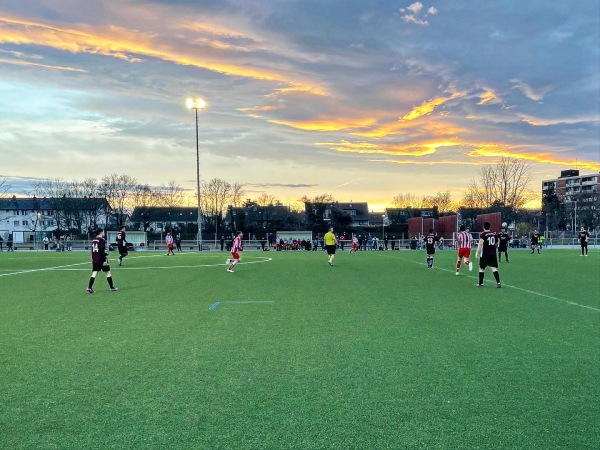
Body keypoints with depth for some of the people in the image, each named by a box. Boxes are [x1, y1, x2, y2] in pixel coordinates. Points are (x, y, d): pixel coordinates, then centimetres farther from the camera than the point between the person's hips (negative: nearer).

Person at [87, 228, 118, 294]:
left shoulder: (93, 240, 10)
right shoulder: (102, 240, -13)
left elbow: (93, 250, 16)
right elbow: (102, 251, -18)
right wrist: (104, 260, -18)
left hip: (94, 260, 7)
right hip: (101, 259, -7)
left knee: (94, 273, 5)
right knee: (108, 273, 6)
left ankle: (89, 287, -7)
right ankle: (112, 288, 13)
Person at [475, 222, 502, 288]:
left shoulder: (483, 235, -7)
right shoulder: (494, 234, 9)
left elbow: (480, 244, -15)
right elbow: (496, 244, 18)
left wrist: (477, 253, -15)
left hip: (485, 254, -4)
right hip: (493, 254, 4)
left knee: (481, 268, 10)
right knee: (494, 268, -1)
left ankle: (480, 283, 16)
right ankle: (498, 282, -14)